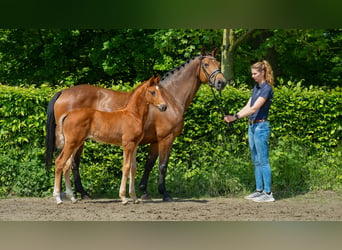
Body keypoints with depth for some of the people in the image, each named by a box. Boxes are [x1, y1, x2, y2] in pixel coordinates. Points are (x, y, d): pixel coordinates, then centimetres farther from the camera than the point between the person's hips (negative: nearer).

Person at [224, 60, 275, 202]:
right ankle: (259, 190, 18)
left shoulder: (266, 88, -14)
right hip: (252, 126, 9)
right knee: (256, 161, 12)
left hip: (261, 126, -9)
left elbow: (254, 108, -21)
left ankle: (268, 193, -5)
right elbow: (248, 106, 13)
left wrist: (236, 117, -25)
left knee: (263, 161, -8)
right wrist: (232, 117, 1)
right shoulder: (256, 87, 14)